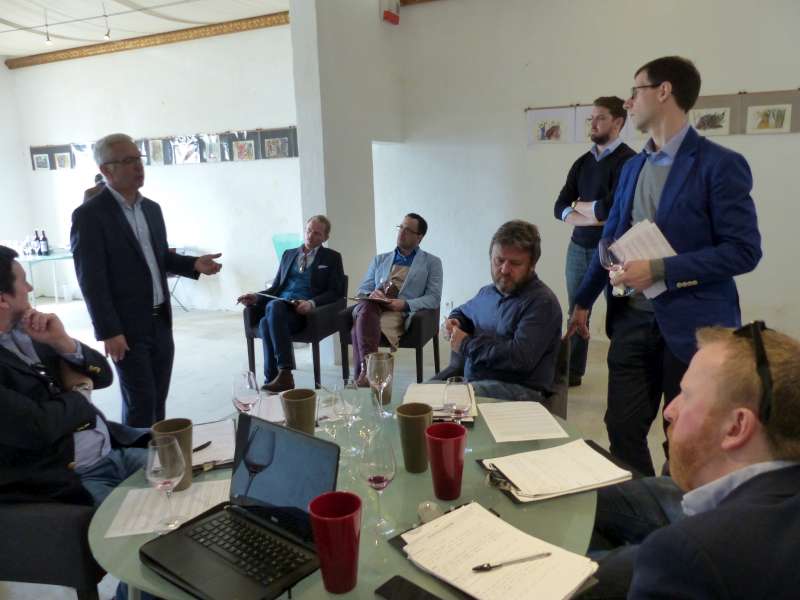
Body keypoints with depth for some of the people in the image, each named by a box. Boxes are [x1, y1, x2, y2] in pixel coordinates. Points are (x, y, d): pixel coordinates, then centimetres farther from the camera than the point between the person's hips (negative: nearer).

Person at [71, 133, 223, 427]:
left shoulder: (151, 208, 10)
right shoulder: (89, 215, -12)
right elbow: (91, 280, -15)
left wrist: (193, 263, 1)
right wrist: (109, 332, -18)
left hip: (160, 321, 7)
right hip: (127, 327, -6)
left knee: (158, 399, 14)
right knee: (140, 402, 1)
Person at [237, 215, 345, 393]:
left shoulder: (332, 257, 13)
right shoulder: (289, 254, 26)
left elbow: (336, 292, 3)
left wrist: (312, 303, -16)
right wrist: (257, 298, 3)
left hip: (304, 311, -4)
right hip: (279, 305, 4)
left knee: (267, 323, -34)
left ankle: (278, 377, -32)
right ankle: (278, 378, -32)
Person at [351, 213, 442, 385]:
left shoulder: (432, 263, 17)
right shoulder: (380, 259, 28)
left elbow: (434, 298, 5)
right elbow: (362, 290, 23)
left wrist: (405, 304, -13)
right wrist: (371, 294, -4)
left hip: (402, 312, -3)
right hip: (373, 306, 4)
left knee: (360, 325, -35)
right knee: (364, 309, -37)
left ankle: (363, 372, -36)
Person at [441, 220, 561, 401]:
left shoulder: (542, 302, -9)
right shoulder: (487, 292, 17)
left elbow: (520, 358, -22)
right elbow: (463, 311, 39)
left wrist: (467, 345, -11)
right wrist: (454, 321, 13)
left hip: (520, 390, -7)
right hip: (470, 381, 7)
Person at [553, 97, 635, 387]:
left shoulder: (627, 160, -8)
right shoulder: (582, 162, 11)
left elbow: (610, 208, -20)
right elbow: (559, 209, 4)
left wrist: (579, 205, -1)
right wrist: (593, 218, -12)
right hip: (578, 247, 6)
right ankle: (572, 371, 25)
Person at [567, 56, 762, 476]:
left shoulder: (720, 164, -10)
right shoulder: (632, 167, 11)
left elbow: (744, 250, -14)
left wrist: (659, 270, -21)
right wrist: (584, 300, 17)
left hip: (693, 326, -5)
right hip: (633, 320, 6)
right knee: (622, 430, 10)